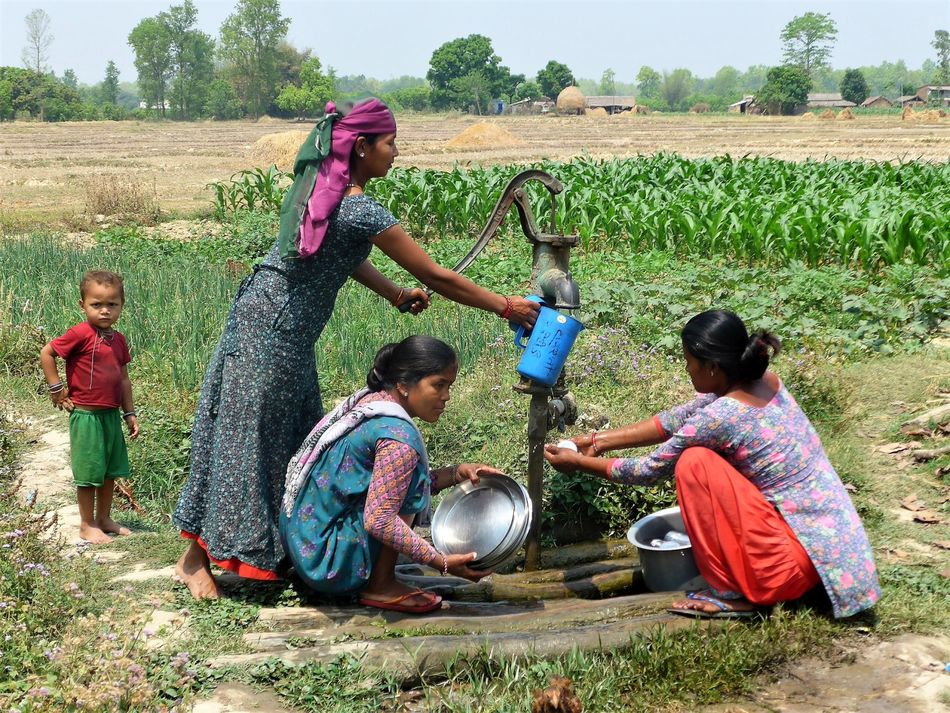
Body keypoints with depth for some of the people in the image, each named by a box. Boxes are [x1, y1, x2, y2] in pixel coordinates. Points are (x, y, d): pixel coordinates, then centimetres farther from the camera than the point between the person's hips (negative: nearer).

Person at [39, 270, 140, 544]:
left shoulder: (118, 340, 6)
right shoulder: (80, 334, -14)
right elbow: (46, 353, -11)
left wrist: (130, 413, 13)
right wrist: (56, 388, -11)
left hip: (112, 415, 7)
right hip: (86, 415, -7)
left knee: (111, 470, 15)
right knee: (90, 472, 1)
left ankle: (104, 518, 30)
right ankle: (87, 526, 13)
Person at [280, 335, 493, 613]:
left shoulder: (369, 402, 5)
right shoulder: (400, 438, -22)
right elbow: (379, 521, -26)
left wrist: (456, 473, 5)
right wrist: (441, 562, -20)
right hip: (328, 564, -9)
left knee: (396, 483, 17)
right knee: (409, 485, -13)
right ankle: (381, 588, -6)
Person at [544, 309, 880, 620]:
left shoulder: (720, 417, -22)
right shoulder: (764, 382, 2)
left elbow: (651, 469, -7)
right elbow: (677, 419, 12)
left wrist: (580, 462, 7)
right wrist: (600, 440, 14)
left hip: (801, 557, -9)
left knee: (694, 464, -14)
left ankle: (732, 594, -3)